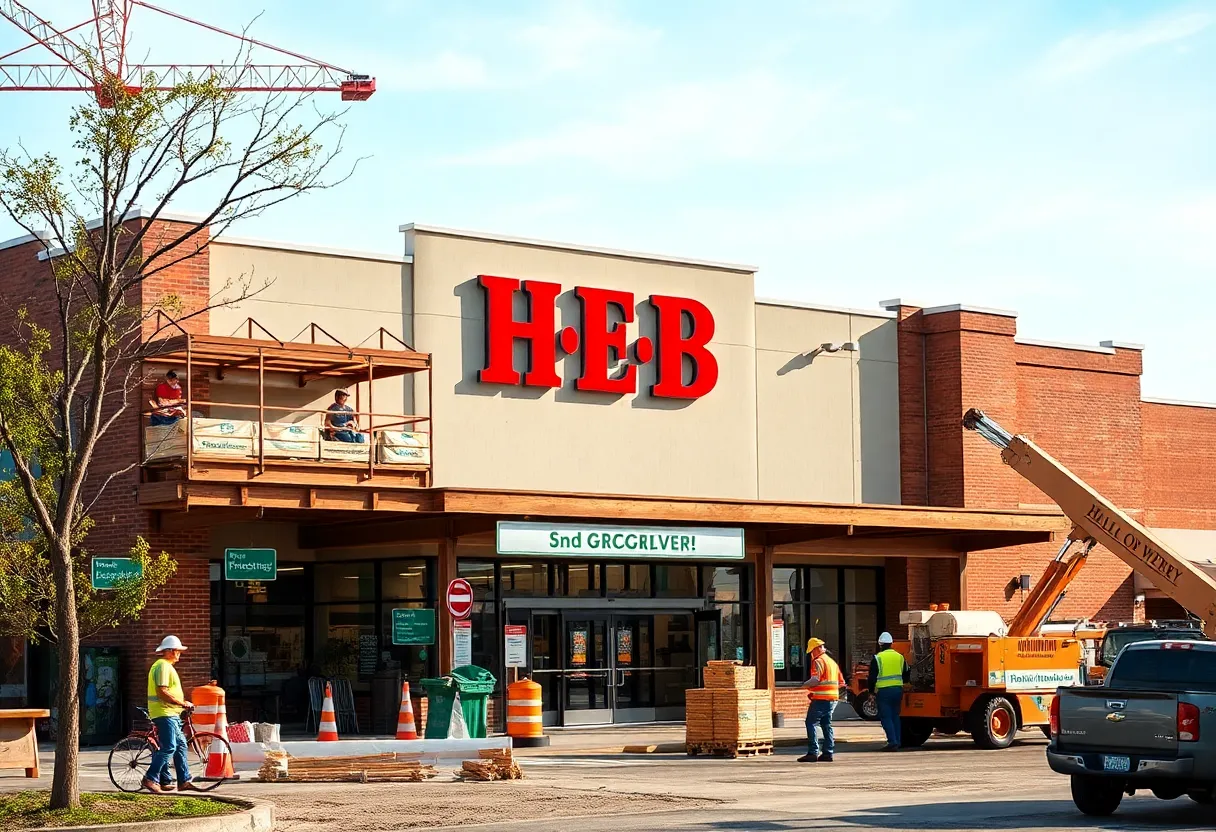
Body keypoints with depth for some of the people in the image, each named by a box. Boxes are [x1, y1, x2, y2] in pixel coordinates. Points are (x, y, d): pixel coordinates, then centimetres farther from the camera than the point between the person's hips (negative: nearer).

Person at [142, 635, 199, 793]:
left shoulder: (166, 666, 20)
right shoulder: (163, 666, -14)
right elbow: (162, 692, -23)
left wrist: (183, 703, 18)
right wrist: (182, 703, -19)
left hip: (171, 714, 11)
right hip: (165, 713, -11)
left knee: (180, 745, 10)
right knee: (169, 748, -13)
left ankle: (184, 781, 12)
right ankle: (150, 779, -12)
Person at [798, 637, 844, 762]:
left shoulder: (819, 661, -9)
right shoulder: (832, 661, 19)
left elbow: (815, 680, -21)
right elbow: (841, 682, 21)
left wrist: (805, 685, -6)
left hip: (821, 699, -9)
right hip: (833, 698, 9)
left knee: (811, 723, -6)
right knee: (826, 725, 12)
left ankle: (813, 752, -12)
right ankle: (828, 753, 8)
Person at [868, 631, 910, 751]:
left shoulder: (877, 658, -6)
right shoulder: (900, 657, 9)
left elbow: (872, 677, -7)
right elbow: (906, 676, 16)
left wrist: (871, 691, 5)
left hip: (883, 691, -5)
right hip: (898, 690, 5)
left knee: (886, 717, -2)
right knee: (895, 716, 15)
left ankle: (892, 742, -11)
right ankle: (897, 742, 13)